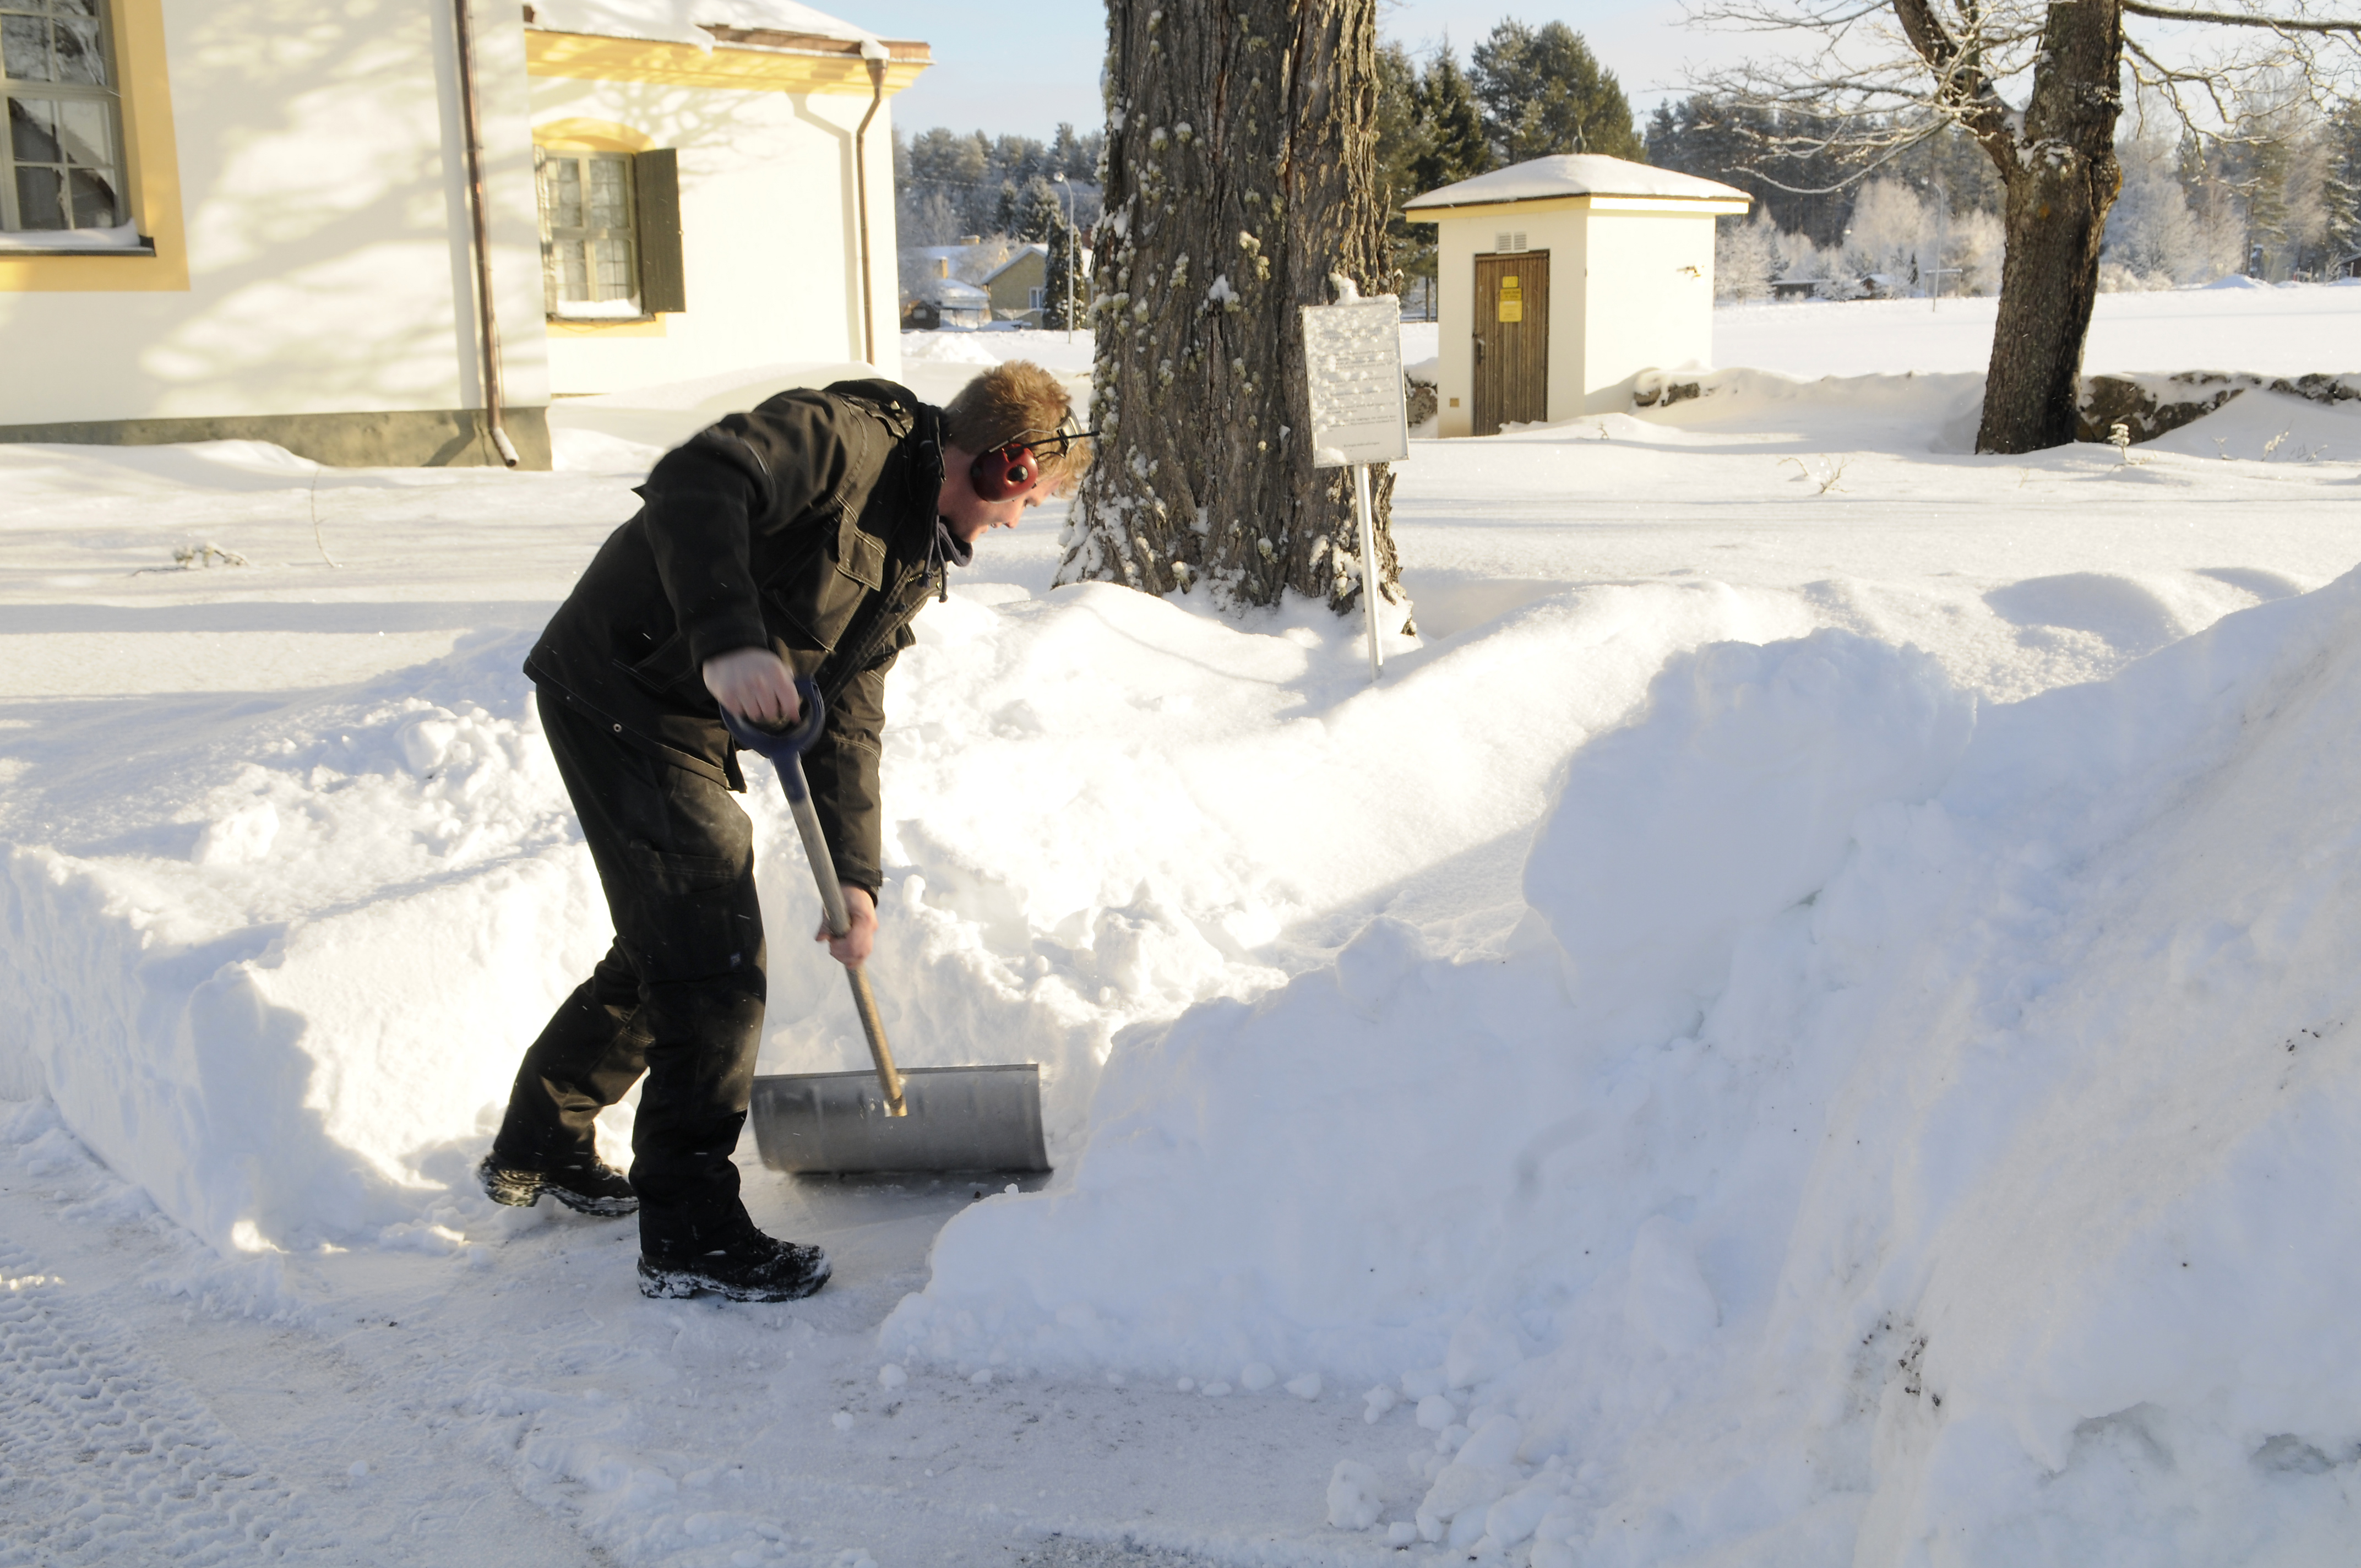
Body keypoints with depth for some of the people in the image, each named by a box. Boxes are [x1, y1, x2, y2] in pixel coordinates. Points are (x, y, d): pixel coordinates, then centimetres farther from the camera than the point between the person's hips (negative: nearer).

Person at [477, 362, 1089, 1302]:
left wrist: (853, 875, 3)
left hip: (689, 724, 10)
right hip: (618, 687, -10)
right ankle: (689, 1235, 2)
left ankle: (536, 1151, 40)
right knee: (714, 958, -9)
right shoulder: (850, 437, -17)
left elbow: (848, 714, 11)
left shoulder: (916, 561, 11)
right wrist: (729, 639, -45)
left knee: (668, 946, 20)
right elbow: (692, 484, -34)